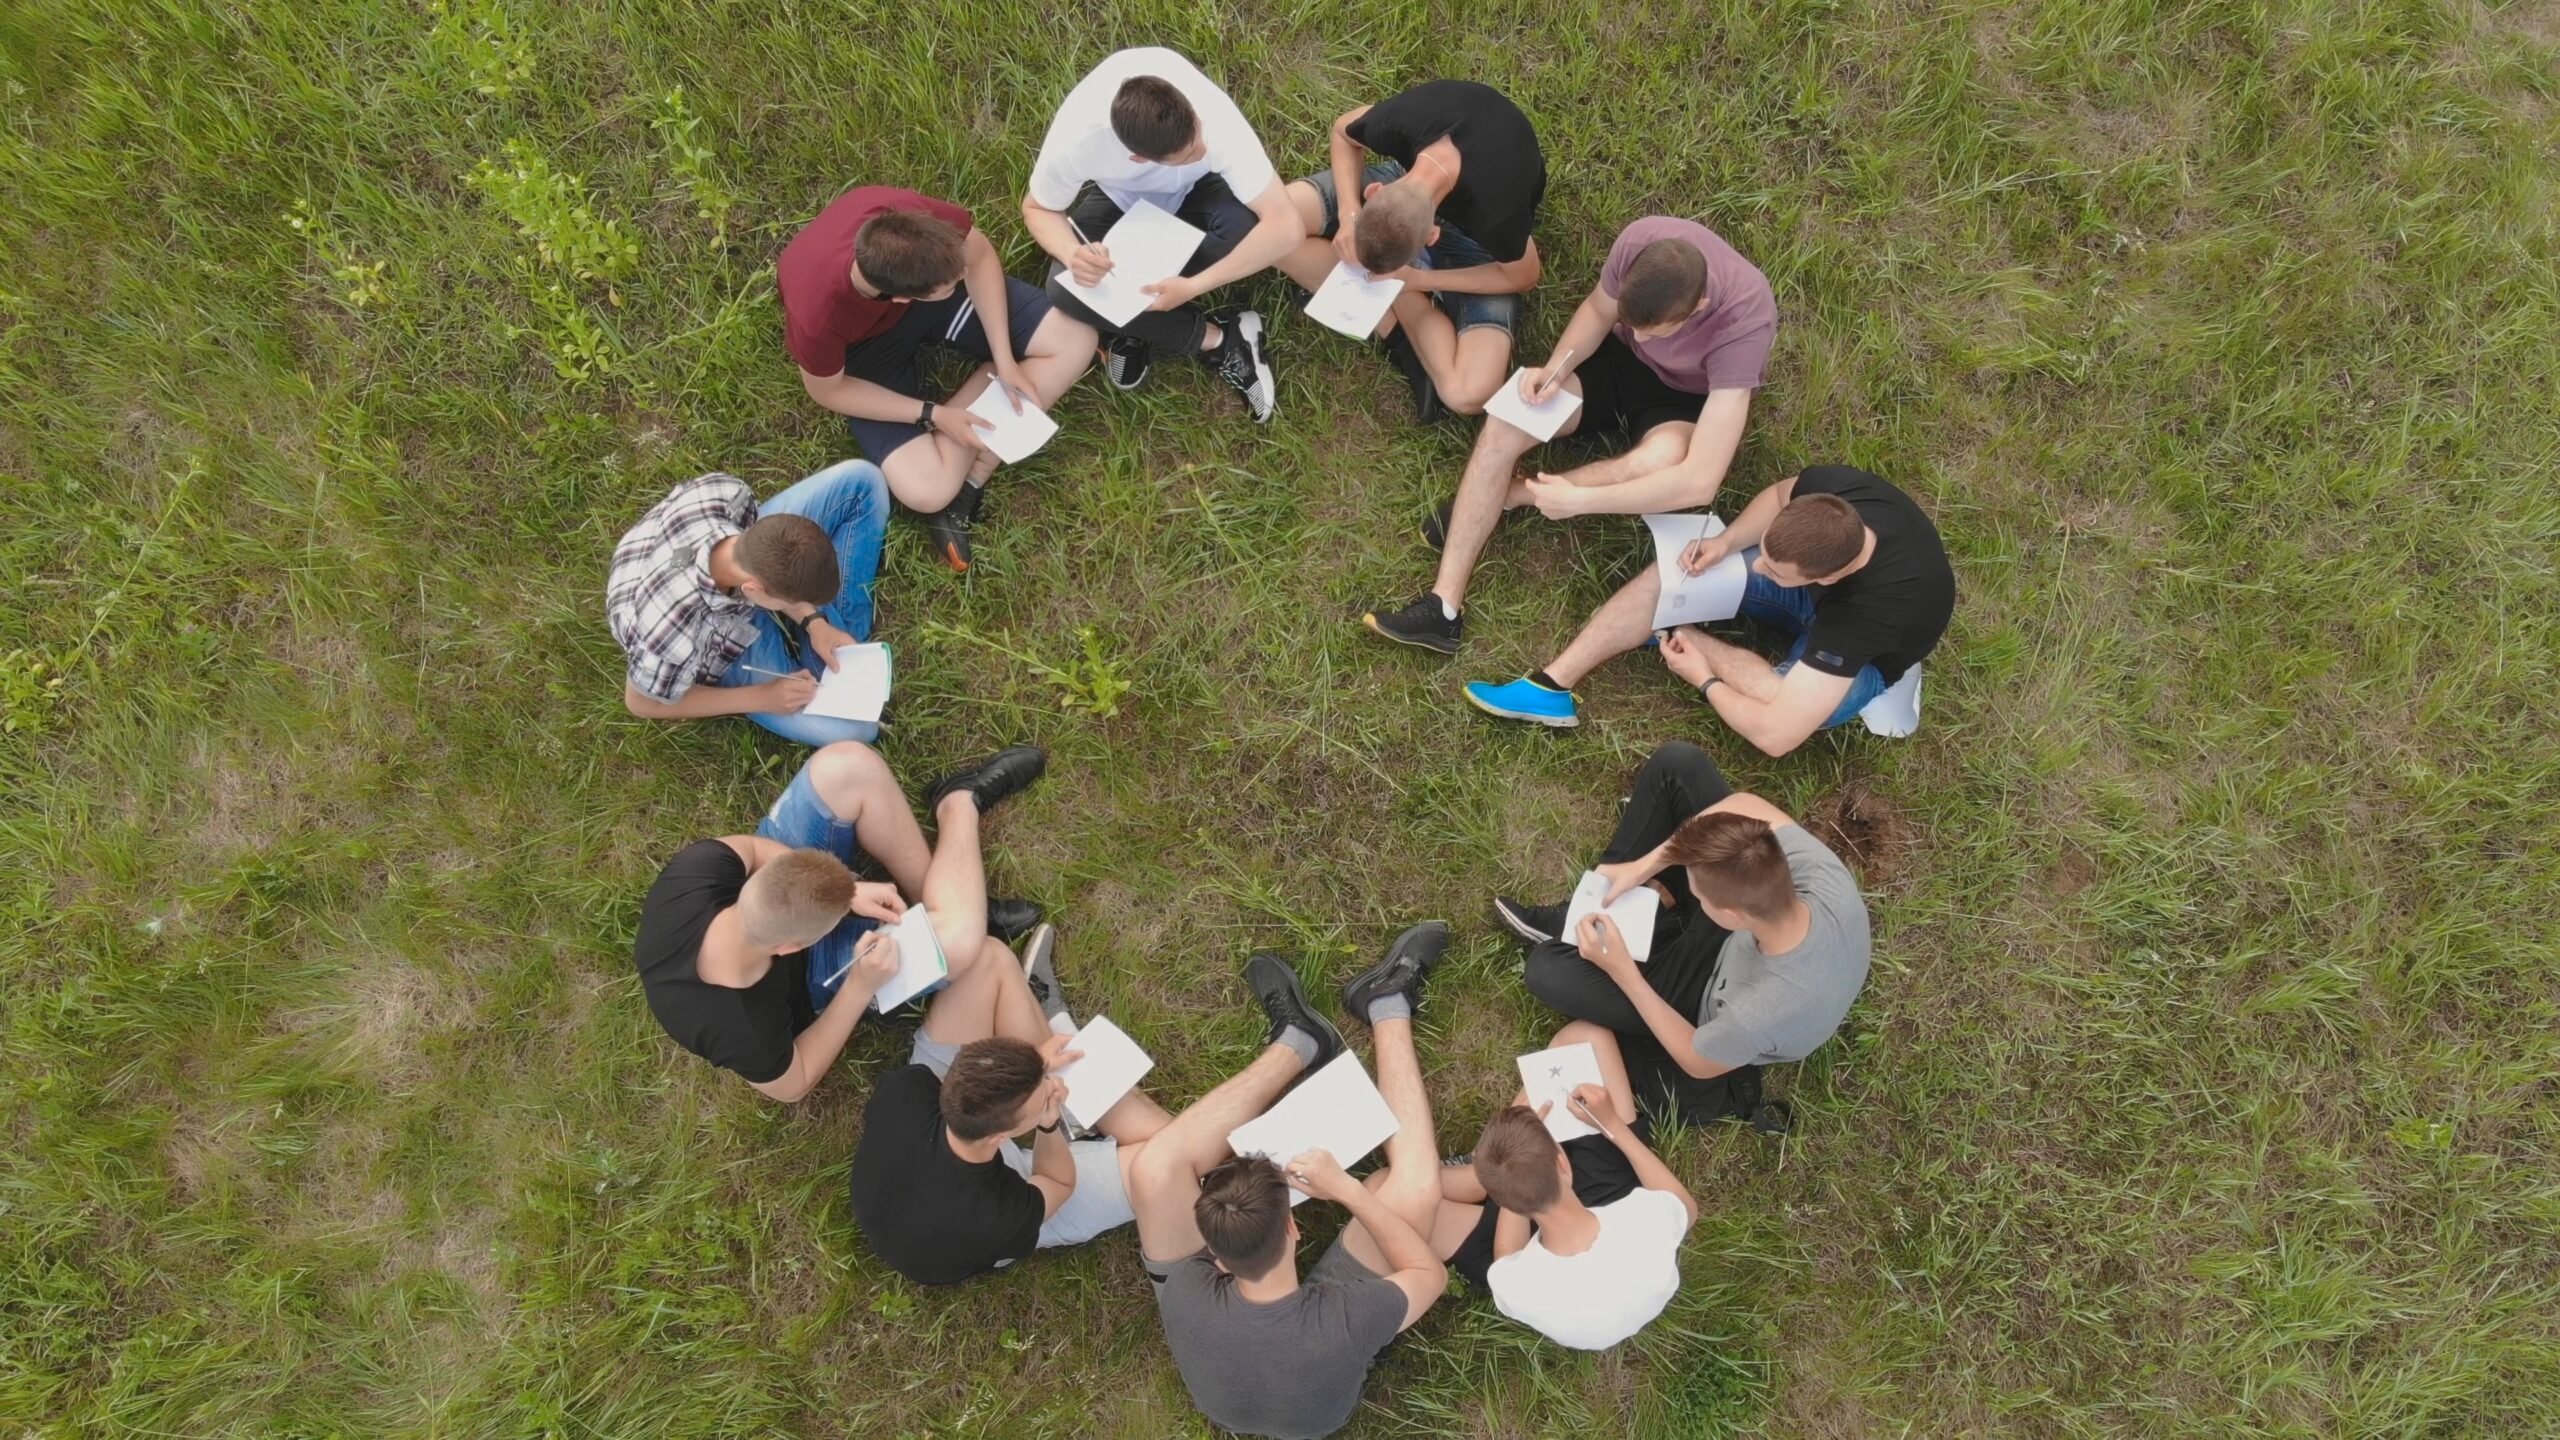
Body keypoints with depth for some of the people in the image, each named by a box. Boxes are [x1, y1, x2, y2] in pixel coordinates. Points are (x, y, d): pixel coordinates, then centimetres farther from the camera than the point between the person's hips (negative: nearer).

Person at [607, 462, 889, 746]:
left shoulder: (726, 492, -37)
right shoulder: (676, 633, -45)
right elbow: (642, 703, -22)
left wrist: (813, 622, -18)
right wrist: (761, 699, -19)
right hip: (726, 647, -5)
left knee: (861, 477, -8)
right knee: (851, 730, -19)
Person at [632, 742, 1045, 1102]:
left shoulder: (693, 873, -34)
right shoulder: (744, 1032, -41)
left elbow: (746, 847, -10)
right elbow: (793, 1086, -18)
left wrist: (846, 888, -22)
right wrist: (862, 987, -29)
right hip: (803, 975, -4)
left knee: (846, 766, -22)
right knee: (959, 938, -32)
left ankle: (934, 893, 5)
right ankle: (958, 804, 0)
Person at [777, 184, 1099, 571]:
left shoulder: (915, 219, -36)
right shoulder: (816, 317, -40)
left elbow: (980, 257, -12)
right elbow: (828, 390, -17)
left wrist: (1004, 360, -18)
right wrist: (933, 415, -20)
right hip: (866, 346, -4)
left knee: (1075, 341, -11)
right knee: (926, 491, -26)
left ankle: (968, 479, -7)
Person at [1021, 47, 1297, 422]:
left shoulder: (1216, 122, -41)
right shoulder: (1075, 141, -37)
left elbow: (1285, 226, -42)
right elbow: (1038, 208, -16)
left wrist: (1192, 286, -44)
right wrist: (1073, 253, -39)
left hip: (1196, 190, 0)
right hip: (1120, 198, 1)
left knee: (1244, 228, -36)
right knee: (1066, 288, -27)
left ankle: (1144, 324, -11)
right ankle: (1218, 339, -13)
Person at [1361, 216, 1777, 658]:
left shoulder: (1744, 324, -38)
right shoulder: (1641, 241, -28)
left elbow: (1699, 481, -42)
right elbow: (1598, 310, -3)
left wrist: (1578, 500, -40)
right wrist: (1555, 369, -23)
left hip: (1691, 400, -4)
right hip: (1623, 359, 4)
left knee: (1661, 460, -39)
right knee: (1505, 423, -19)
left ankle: (1508, 496, -12)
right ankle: (1444, 604, -21)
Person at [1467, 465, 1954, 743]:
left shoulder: (1875, 606, -45)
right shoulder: (1829, 489, -32)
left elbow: (1775, 734, -44)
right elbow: (1779, 496, -3)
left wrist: (1704, 680, -26)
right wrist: (1726, 543, -23)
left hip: (1861, 657, -5)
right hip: (1817, 582, 5)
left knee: (1779, 706, -37)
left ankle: (1681, 636, -8)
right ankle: (1551, 687, -15)